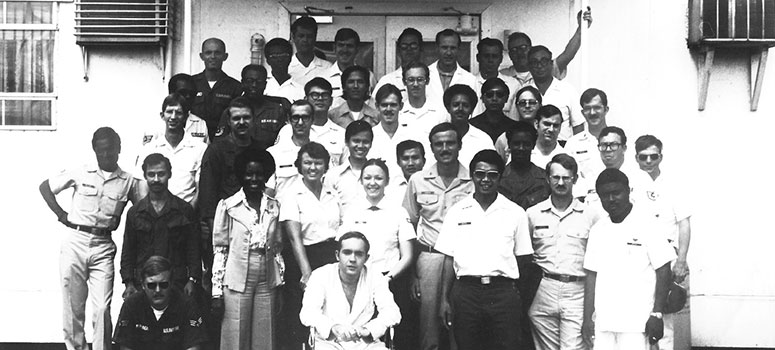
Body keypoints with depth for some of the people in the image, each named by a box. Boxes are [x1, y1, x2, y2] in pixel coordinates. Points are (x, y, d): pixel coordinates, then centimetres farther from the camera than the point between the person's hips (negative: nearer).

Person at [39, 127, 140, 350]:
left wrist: (118, 220, -1)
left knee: (102, 309, -8)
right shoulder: (80, 174, 2)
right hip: (75, 242, 0)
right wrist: (61, 215, 3)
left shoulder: (128, 182, 3)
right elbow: (45, 187, 11)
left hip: (104, 247, 0)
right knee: (73, 307, 6)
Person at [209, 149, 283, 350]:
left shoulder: (274, 207, 6)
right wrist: (217, 291, -4)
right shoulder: (228, 206, -4)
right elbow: (219, 251, -2)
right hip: (237, 284, -3)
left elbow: (277, 249, 12)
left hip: (267, 284, 3)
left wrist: (281, 285, 9)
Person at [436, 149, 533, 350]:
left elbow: (523, 257, 10)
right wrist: (445, 299, 4)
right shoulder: (457, 212, 8)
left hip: (503, 291, -1)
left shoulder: (515, 213, 6)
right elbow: (449, 258, 9)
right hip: (465, 291, 1)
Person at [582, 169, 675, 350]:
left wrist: (657, 314, -9)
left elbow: (663, 269, -5)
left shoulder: (646, 223, -3)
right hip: (603, 321, 5)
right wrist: (587, 318, 8)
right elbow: (592, 275, 12)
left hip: (636, 322, -4)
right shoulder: (597, 230, 11)